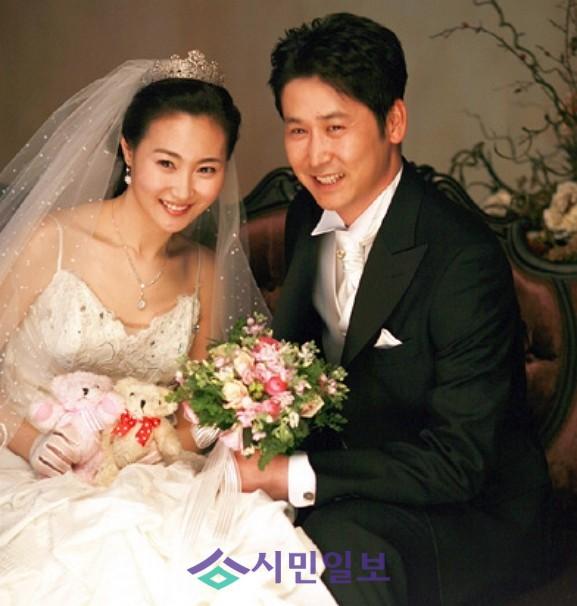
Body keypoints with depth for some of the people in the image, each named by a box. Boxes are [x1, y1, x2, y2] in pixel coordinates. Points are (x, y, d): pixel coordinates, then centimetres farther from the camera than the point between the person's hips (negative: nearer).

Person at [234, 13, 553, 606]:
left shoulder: (464, 258, -25)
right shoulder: (307, 217, -1)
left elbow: (457, 463, -25)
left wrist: (292, 475, -31)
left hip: (472, 509, -7)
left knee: (339, 542, -35)